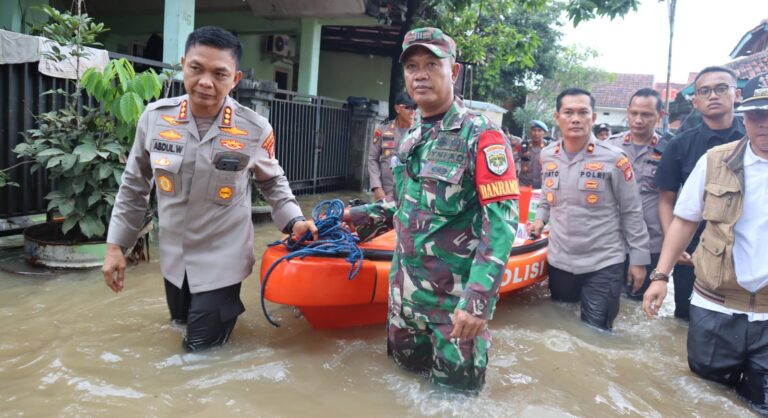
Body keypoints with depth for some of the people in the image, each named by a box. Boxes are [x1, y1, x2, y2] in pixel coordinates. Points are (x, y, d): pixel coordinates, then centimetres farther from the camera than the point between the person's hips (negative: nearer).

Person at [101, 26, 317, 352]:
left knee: (202, 346, 8)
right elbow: (134, 185, 2)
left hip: (222, 259, -3)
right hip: (174, 256, 4)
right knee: (181, 321, 25)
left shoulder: (256, 130, -17)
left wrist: (293, 221, -12)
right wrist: (115, 245, 3)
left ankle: (227, 306, 36)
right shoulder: (155, 117, -11)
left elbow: (272, 182, 3)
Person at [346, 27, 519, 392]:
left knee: (454, 386, 7)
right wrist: (364, 216, 7)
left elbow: (501, 221, -21)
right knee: (407, 364, 23)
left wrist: (479, 299, -25)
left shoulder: (480, 135, -15)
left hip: (456, 292, -7)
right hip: (406, 285, 7)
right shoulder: (411, 138, 8)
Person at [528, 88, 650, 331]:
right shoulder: (547, 155, 1)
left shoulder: (613, 159, -12)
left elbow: (632, 212, -5)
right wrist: (540, 219, 1)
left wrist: (638, 258, -4)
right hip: (559, 261, 4)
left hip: (603, 264, -4)